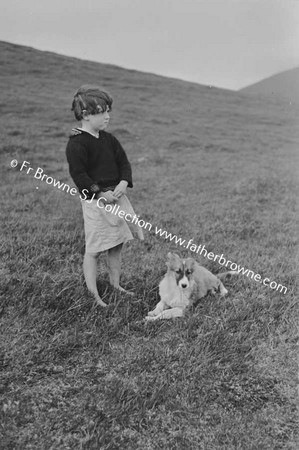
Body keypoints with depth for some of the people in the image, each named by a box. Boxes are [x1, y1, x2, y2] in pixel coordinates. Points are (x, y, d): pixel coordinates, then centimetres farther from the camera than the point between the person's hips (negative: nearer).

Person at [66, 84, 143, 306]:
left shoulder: (108, 139, 11)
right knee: (93, 249, 1)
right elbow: (78, 174, -18)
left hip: (117, 195, 8)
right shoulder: (77, 143, -12)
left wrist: (123, 183, -7)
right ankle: (93, 294, 15)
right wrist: (100, 193, -20)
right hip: (95, 201, -7)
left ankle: (115, 284, 32)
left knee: (117, 244, 15)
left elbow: (124, 162, 11)